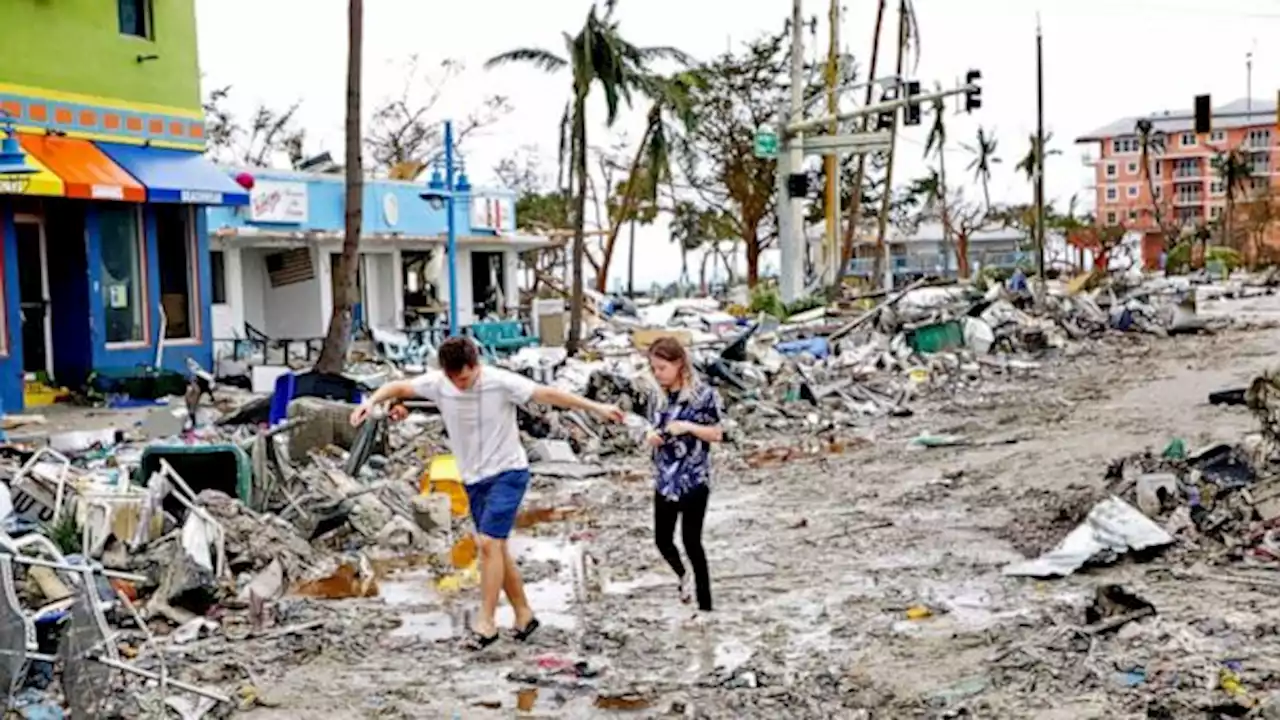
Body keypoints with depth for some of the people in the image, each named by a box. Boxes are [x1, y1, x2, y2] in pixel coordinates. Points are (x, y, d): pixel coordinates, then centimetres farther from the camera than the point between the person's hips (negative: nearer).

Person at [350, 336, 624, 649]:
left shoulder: (501, 382, -19)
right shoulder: (437, 383, -7)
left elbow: (549, 394, -19)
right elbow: (398, 387, 1)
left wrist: (596, 407, -21)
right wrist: (372, 401, -19)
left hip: (508, 472, -6)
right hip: (473, 479, 6)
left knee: (488, 542, -16)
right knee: (495, 548, 10)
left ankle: (486, 622, -9)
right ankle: (523, 614, 23)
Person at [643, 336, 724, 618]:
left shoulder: (703, 394, -11)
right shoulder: (659, 397, 5)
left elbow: (717, 434, -7)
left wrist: (688, 426, -20)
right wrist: (651, 438, -7)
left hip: (694, 479, -5)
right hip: (665, 480, 5)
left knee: (691, 541, -4)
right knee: (662, 540, 10)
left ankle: (705, 604, 8)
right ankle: (683, 577, 41)